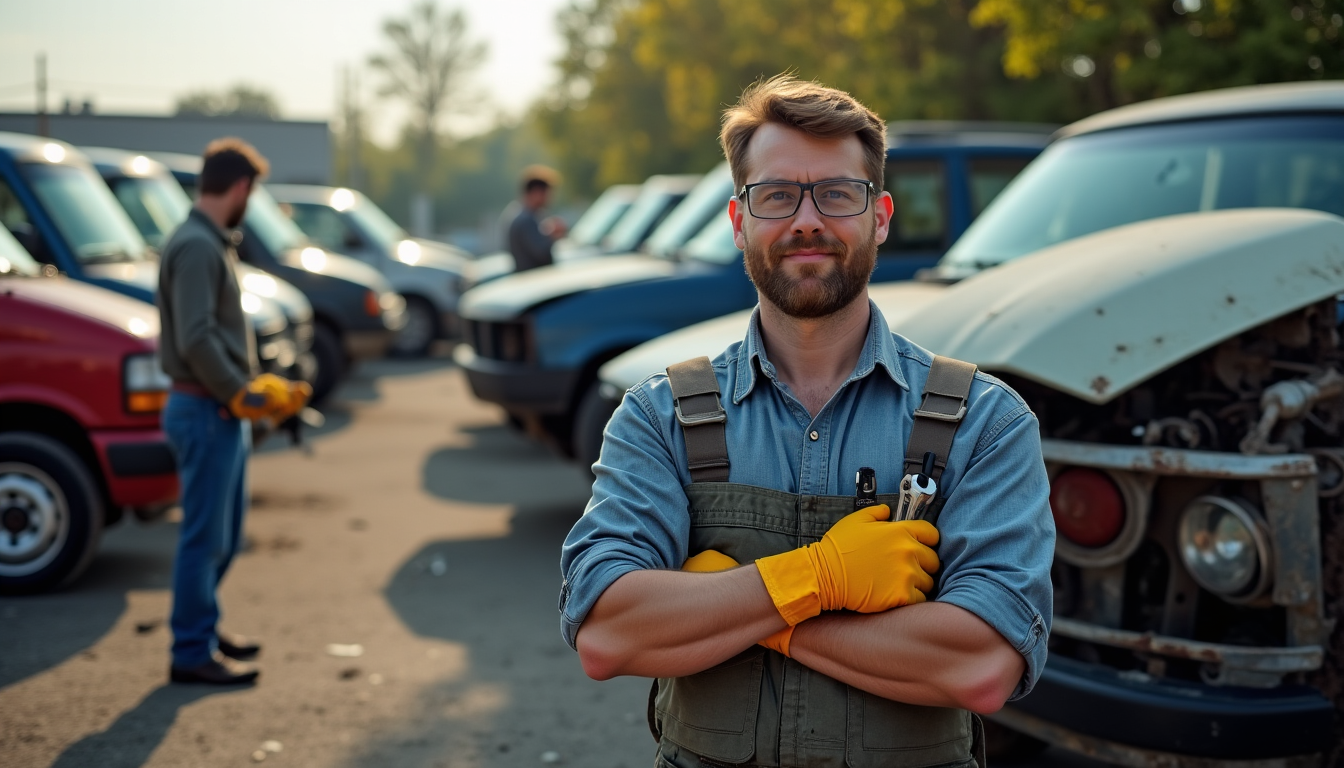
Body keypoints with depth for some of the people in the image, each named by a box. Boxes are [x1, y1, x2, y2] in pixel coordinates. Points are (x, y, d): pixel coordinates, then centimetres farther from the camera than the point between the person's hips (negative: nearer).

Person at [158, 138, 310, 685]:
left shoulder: (213, 243, 14)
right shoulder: (195, 247, -17)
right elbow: (195, 340, -25)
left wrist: (255, 389, 10)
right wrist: (243, 395, -17)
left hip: (224, 412, 10)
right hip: (205, 412, -10)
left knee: (224, 535, 19)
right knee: (205, 537, -2)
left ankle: (202, 627, 31)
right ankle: (192, 654, 7)